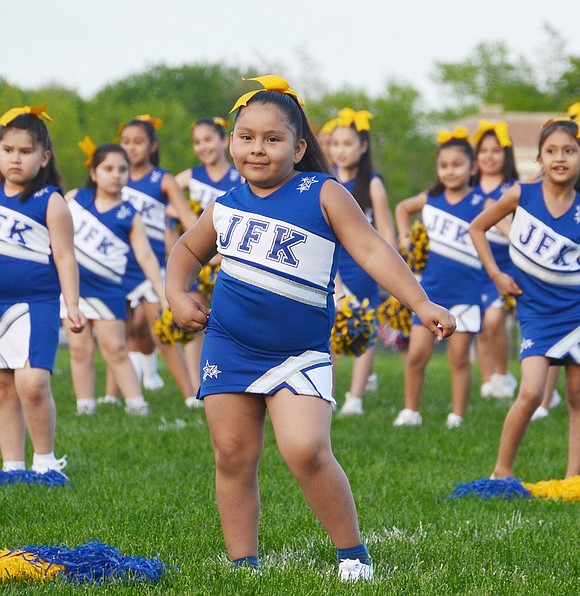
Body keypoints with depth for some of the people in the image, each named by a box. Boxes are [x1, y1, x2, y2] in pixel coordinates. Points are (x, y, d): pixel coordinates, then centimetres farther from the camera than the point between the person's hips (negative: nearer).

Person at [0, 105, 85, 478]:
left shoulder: (50, 202, -6)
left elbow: (65, 257, -6)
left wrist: (72, 306, -12)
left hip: (35, 305, -6)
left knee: (32, 383, -18)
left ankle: (45, 461, -2)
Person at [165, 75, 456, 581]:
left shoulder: (323, 195, -6)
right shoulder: (226, 207, 7)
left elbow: (372, 250, -11)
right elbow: (188, 250, 26)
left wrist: (422, 303, -21)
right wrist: (178, 294, 8)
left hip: (299, 355, -4)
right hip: (228, 347, 5)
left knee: (306, 450, -20)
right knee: (233, 458, 5)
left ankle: (353, 554, -4)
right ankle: (243, 566, 16)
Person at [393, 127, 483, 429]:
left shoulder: (479, 206, -6)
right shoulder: (431, 199, 6)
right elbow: (402, 208, 25)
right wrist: (405, 237, 14)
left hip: (464, 291, -3)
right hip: (430, 288, 3)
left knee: (459, 356, 3)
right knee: (417, 353, 1)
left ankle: (457, 417, 12)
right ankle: (410, 412, 15)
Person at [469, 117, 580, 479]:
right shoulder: (521, 195, -6)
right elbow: (478, 228, 8)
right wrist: (495, 274, 2)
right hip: (536, 310, -1)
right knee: (531, 392, -13)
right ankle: (502, 471, 1)